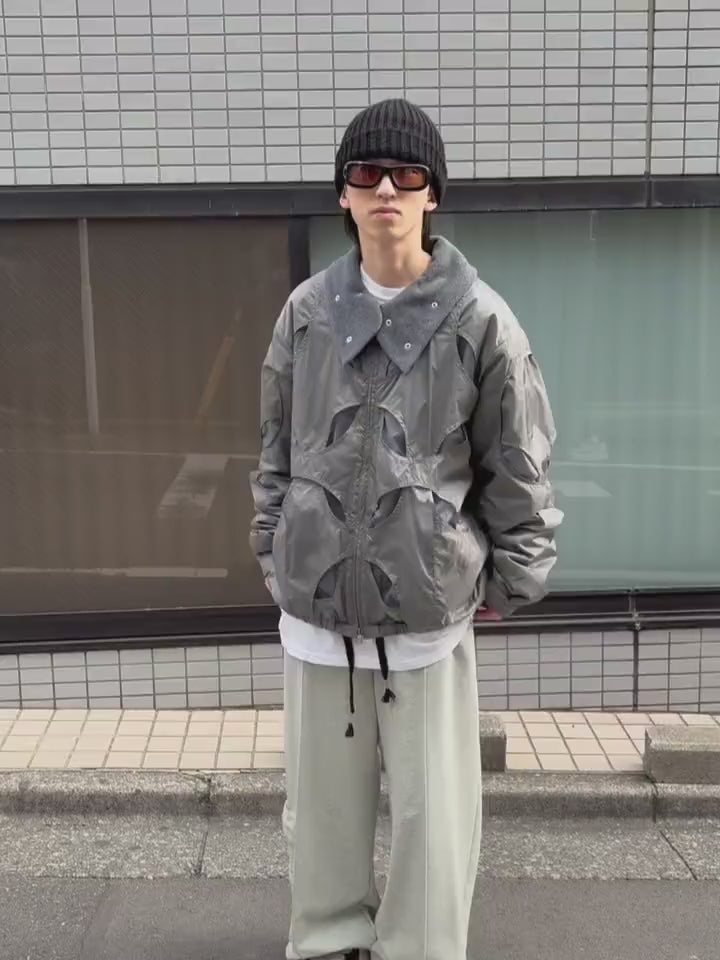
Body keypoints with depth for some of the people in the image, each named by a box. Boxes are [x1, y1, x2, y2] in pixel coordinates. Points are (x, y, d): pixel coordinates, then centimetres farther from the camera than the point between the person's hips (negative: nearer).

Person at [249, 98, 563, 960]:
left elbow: (517, 465, -2)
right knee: (322, 800, 16)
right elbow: (278, 451, 10)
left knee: (433, 809, 8)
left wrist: (511, 579, 0)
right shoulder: (307, 311, 2)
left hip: (430, 609, -3)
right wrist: (275, 556, 9)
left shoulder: (478, 320, -7)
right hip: (316, 607, 3)